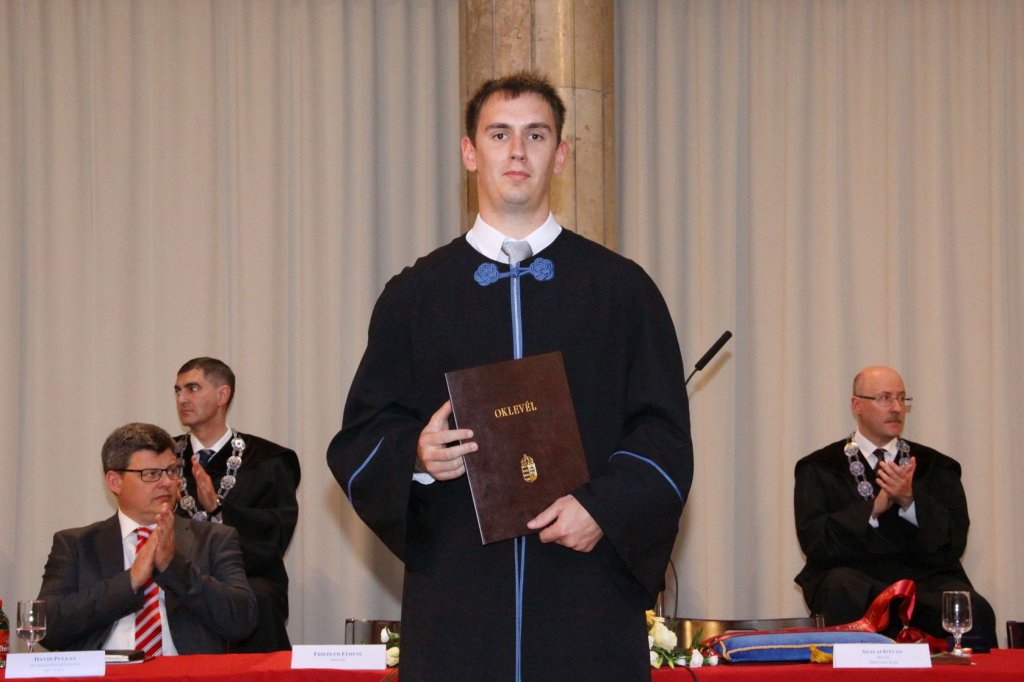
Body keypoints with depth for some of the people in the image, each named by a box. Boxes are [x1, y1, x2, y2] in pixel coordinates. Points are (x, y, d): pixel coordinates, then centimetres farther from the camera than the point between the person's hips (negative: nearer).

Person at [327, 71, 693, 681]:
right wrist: (416, 458, -13)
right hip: (457, 597, 1)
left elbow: (663, 436, 3)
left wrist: (605, 508, -13)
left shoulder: (621, 289, 9)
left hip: (588, 591, 0)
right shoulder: (416, 294, 11)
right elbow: (361, 438, 8)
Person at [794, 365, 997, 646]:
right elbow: (812, 538, -2)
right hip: (857, 577, -1)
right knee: (843, 586, -37)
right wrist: (873, 509, -13)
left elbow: (954, 541, 5)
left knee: (975, 610, -30)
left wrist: (909, 500, -11)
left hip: (924, 578, 1)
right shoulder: (819, 468, 11)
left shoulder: (938, 467, 16)